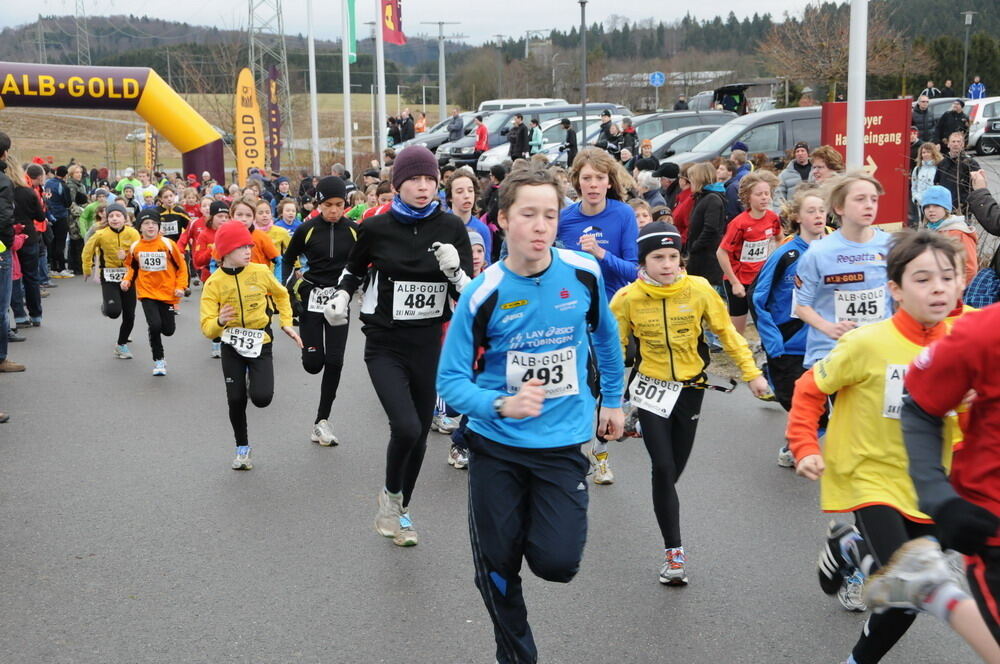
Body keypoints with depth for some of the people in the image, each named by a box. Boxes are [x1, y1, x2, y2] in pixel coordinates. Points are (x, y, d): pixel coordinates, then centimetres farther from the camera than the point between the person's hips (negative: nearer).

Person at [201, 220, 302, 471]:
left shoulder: (260, 272, -9)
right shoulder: (214, 283, -12)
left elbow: (281, 295, 12)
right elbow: (207, 328, -15)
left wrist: (286, 323, 5)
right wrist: (220, 322, -37)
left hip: (260, 343, 0)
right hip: (232, 346, 0)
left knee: (261, 398, -15)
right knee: (236, 400, 1)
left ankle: (254, 380, 24)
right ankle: (242, 448, 25)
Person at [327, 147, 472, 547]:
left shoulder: (451, 227, -5)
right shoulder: (376, 228, -6)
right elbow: (354, 269, 15)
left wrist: (454, 269, -24)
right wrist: (341, 298, 1)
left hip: (429, 345, 2)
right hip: (385, 345, -2)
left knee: (420, 433, 11)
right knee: (406, 427, -19)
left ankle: (400, 509, 35)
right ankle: (390, 495, 11)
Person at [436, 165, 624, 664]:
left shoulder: (584, 272, -8)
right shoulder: (483, 293, -15)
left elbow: (604, 335, 13)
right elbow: (450, 379, -13)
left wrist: (612, 399, 18)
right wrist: (501, 405, -30)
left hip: (562, 441, 1)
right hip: (496, 444, 0)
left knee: (557, 562, -11)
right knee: (496, 566, 7)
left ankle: (540, 525, 25)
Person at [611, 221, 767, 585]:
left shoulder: (699, 289, -12)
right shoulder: (627, 298, -13)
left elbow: (726, 331, 1)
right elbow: (614, 346, 0)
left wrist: (751, 372, 1)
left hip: (690, 388, 2)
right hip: (652, 388, -1)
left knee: (674, 470, 10)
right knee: (663, 469, -14)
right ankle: (674, 552, -5)